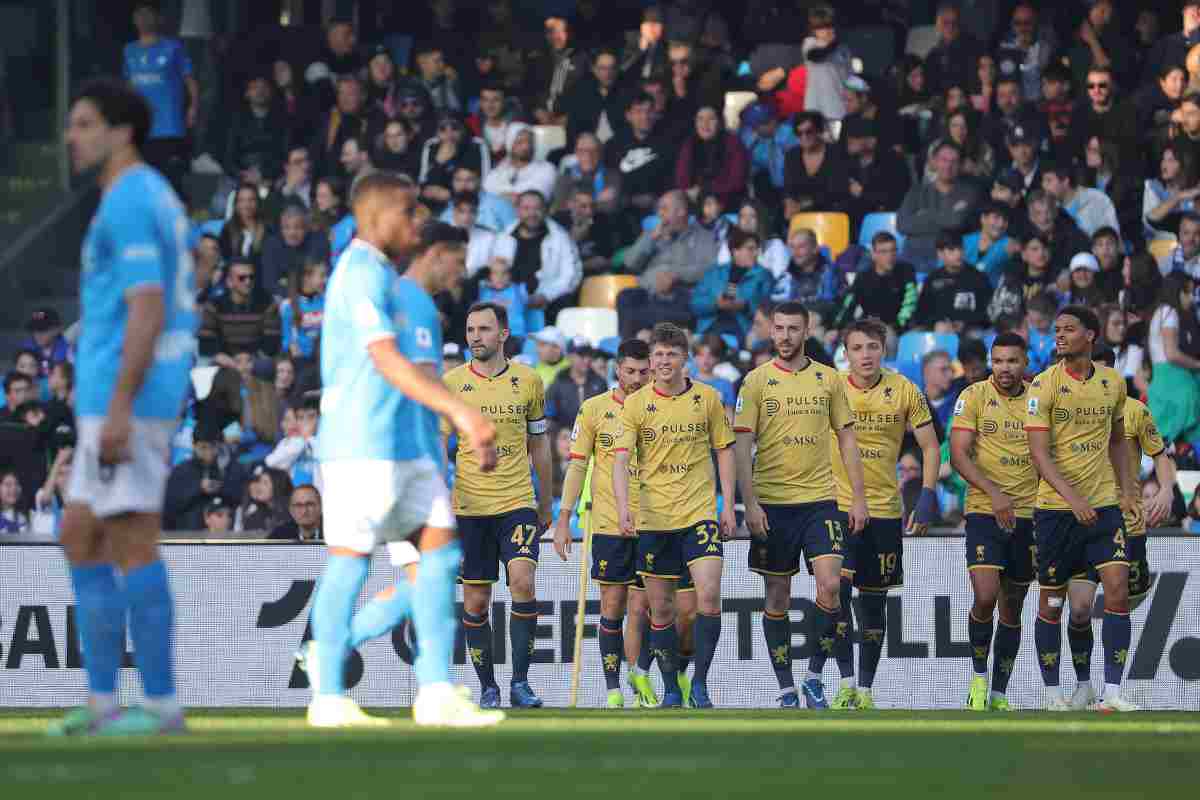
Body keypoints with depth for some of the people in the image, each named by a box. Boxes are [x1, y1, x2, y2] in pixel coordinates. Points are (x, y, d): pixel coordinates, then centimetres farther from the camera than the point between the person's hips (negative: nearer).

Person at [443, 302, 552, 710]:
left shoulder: (529, 381, 5)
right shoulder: (451, 384, 1)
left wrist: (546, 503, 17)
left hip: (518, 503, 0)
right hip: (469, 508, 0)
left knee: (522, 581, -19)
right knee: (475, 602, 1)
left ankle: (520, 681, -11)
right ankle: (488, 687, 13)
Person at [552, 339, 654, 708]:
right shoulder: (594, 409, 2)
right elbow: (577, 465, 3)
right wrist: (564, 519, -2)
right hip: (608, 524, -1)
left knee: (640, 608, -5)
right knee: (612, 607, 2)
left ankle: (639, 676, 11)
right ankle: (613, 689, 8)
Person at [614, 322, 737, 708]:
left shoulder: (707, 398, 2)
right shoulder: (635, 404, -1)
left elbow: (724, 451, 10)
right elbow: (621, 458, -9)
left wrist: (728, 506, 3)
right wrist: (623, 506, -24)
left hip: (699, 513, -1)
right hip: (653, 517, 1)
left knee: (709, 595, -16)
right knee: (660, 607, 5)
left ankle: (700, 681, -4)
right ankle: (671, 688, 19)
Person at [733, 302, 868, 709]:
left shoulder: (828, 379, 7)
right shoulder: (757, 381, 1)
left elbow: (847, 439, 11)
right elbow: (742, 446, -2)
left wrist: (859, 497, 4)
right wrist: (750, 503, -11)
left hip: (819, 500, 1)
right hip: (772, 503, -1)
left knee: (830, 585, -14)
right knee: (777, 596, 3)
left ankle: (814, 675, 1)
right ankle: (786, 688, 12)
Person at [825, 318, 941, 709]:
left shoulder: (903, 391, 0)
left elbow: (930, 446, 6)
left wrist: (927, 495, -6)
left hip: (885, 509, 2)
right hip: (837, 504, -2)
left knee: (874, 600, 7)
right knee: (837, 588, -17)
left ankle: (866, 687, 15)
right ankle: (847, 681, -13)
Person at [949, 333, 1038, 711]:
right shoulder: (974, 396, -4)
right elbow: (958, 455, -11)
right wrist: (994, 494, -23)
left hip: (1027, 515, 3)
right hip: (984, 512, -3)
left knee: (1012, 608, 9)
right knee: (985, 597, -18)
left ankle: (999, 694, 19)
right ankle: (979, 676, 3)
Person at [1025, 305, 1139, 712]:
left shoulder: (1113, 382, 6)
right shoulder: (1044, 385, -7)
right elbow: (1039, 451, -14)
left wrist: (1127, 488, 8)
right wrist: (1072, 497, -25)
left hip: (1104, 503, 3)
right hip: (1056, 508, -3)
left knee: (1118, 590, -11)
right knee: (1052, 601, 4)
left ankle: (1112, 693, -9)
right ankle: (1052, 693, 17)